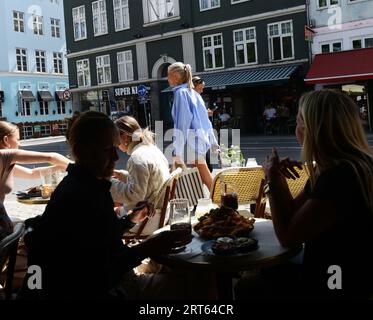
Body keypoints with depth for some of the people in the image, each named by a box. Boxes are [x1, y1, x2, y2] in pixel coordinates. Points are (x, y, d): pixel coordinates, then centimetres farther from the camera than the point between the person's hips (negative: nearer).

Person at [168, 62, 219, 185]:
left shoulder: (180, 92, -7)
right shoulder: (194, 93, 17)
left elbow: (181, 123, -15)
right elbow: (205, 120, 19)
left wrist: (178, 153, -18)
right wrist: (214, 143, 24)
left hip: (193, 144, -9)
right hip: (203, 142, 9)